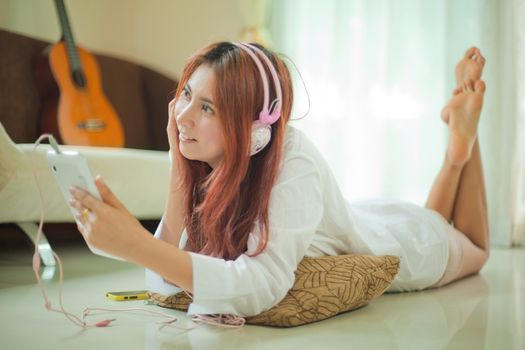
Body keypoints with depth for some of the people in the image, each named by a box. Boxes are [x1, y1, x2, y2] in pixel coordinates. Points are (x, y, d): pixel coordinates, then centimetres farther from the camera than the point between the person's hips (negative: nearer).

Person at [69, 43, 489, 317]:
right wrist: (179, 169, -38)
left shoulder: (293, 161, -44)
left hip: (407, 242, -4)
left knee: (472, 248, 31)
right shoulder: (202, 164, -26)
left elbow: (259, 287, -54)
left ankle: (463, 133, 35)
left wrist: (136, 244, -63)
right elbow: (166, 283, -31)